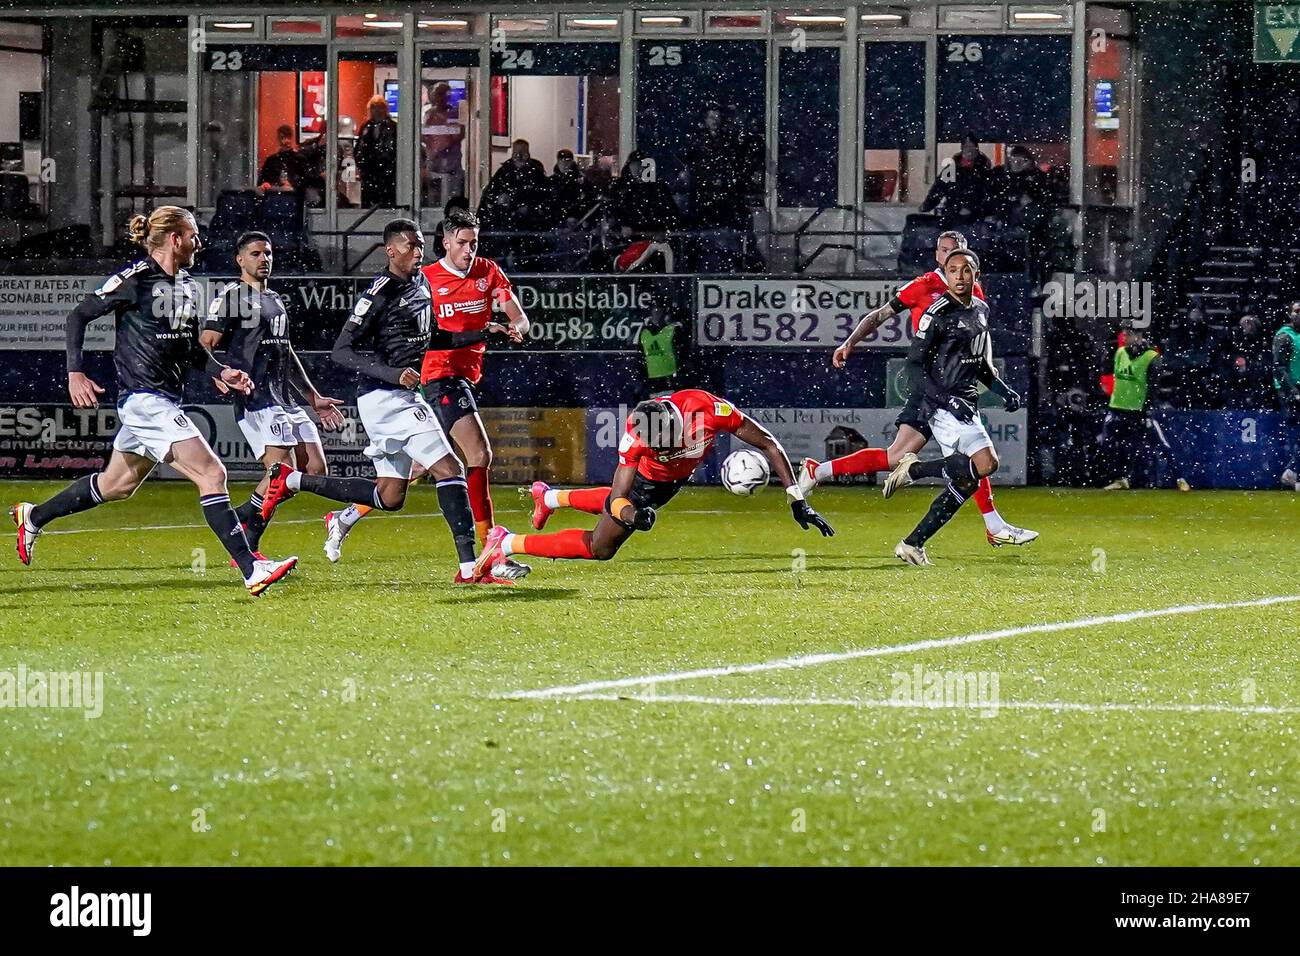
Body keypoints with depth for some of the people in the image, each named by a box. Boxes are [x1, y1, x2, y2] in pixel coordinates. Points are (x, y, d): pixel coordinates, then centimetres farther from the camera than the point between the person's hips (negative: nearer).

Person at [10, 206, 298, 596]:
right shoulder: (135, 279, -13)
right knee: (212, 474, -17)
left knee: (117, 484, 22)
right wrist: (75, 373, -18)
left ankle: (33, 517, 40)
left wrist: (221, 372, 5)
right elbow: (79, 315, -9)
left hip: (167, 400, 10)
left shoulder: (187, 286, 12)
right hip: (144, 399, -10)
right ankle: (252, 571, -19)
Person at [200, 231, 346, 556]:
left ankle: (243, 516, 7)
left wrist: (314, 398, 27)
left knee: (317, 470, 0)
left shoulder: (275, 299, 24)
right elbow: (205, 344, -10)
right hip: (256, 398, -9)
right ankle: (244, 549, -9)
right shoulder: (231, 295, -3)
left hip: (286, 398, 9)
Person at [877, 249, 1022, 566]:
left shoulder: (981, 310, 14)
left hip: (966, 406, 9)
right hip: (944, 406, -9)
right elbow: (915, 362, -12)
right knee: (986, 464, -24)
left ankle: (912, 544, 11)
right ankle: (914, 469, -7)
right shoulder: (939, 313, -12)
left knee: (965, 482, 5)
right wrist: (946, 399, -21)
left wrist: (1001, 388, 12)